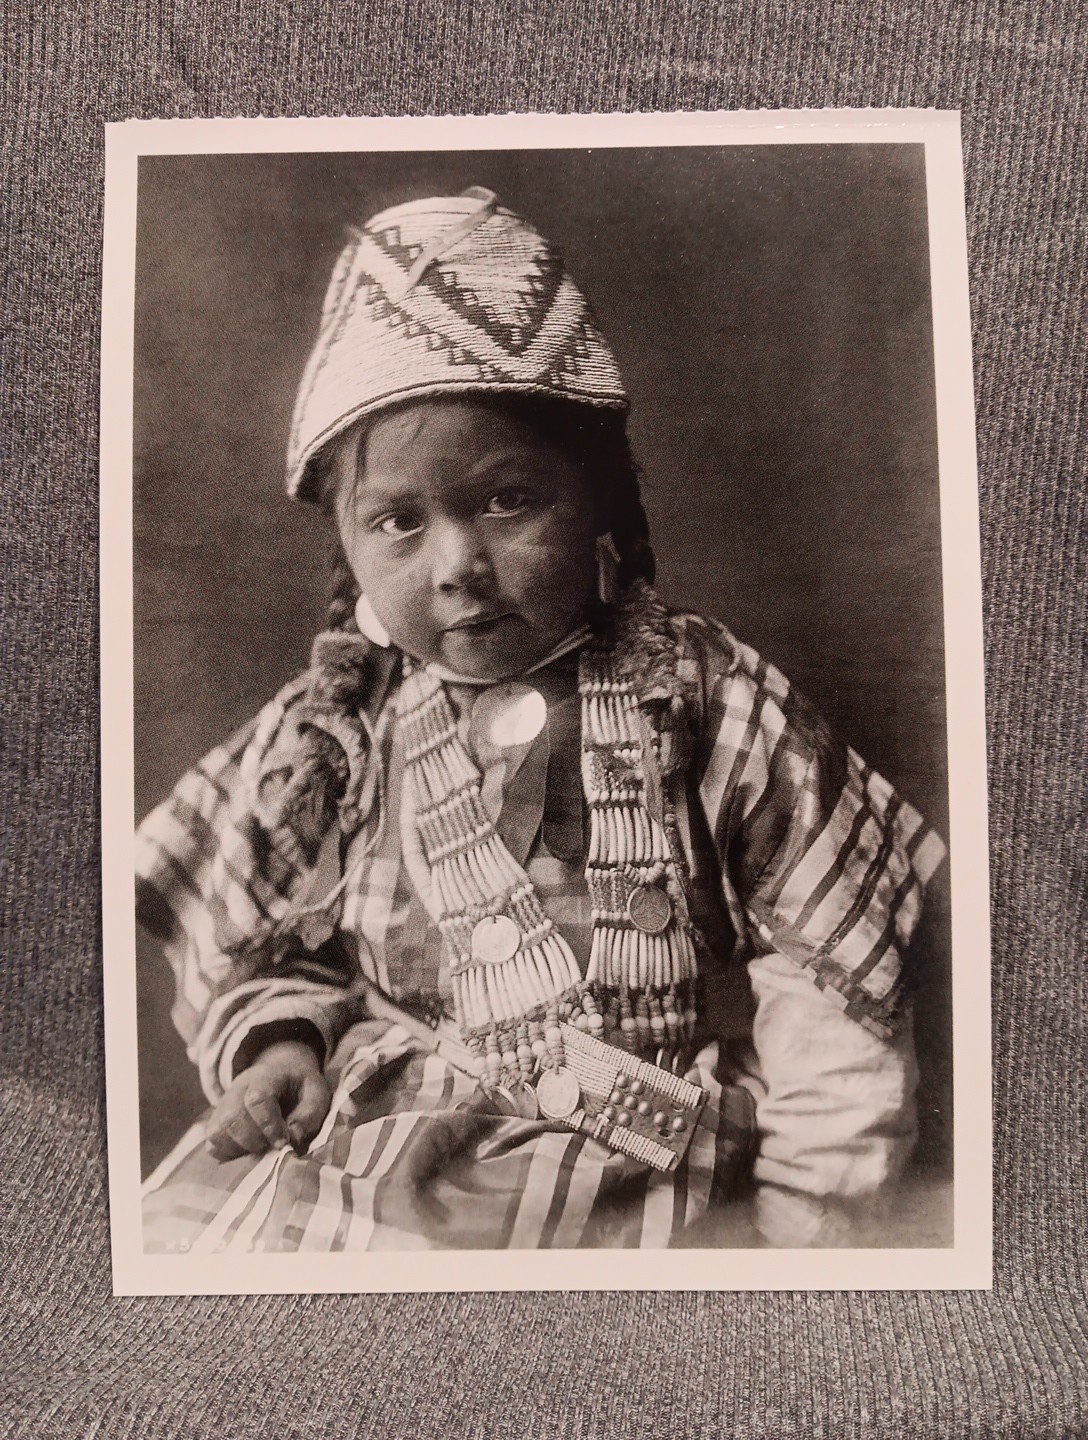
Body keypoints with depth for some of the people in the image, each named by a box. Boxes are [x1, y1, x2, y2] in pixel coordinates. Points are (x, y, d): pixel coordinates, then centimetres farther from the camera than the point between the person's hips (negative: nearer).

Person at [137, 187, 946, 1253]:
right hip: (356, 1146, 3)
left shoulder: (705, 698, -6)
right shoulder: (333, 734, 0)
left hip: (634, 1162, -1)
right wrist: (275, 1035, -5)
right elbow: (244, 938, 14)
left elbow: (826, 965, -3)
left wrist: (809, 1205, -4)